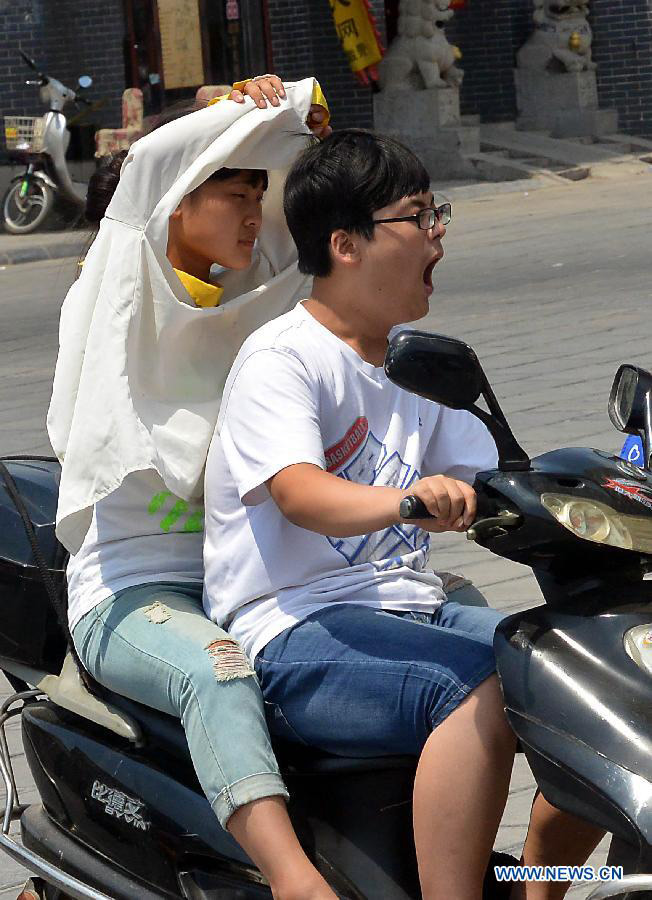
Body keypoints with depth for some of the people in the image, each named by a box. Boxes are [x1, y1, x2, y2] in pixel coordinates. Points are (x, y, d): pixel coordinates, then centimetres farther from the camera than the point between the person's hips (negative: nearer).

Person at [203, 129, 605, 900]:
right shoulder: (281, 358, -9)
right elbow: (299, 492, -27)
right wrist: (404, 500, -48)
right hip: (297, 632, -8)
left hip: (408, 607, 8)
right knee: (484, 691, -34)